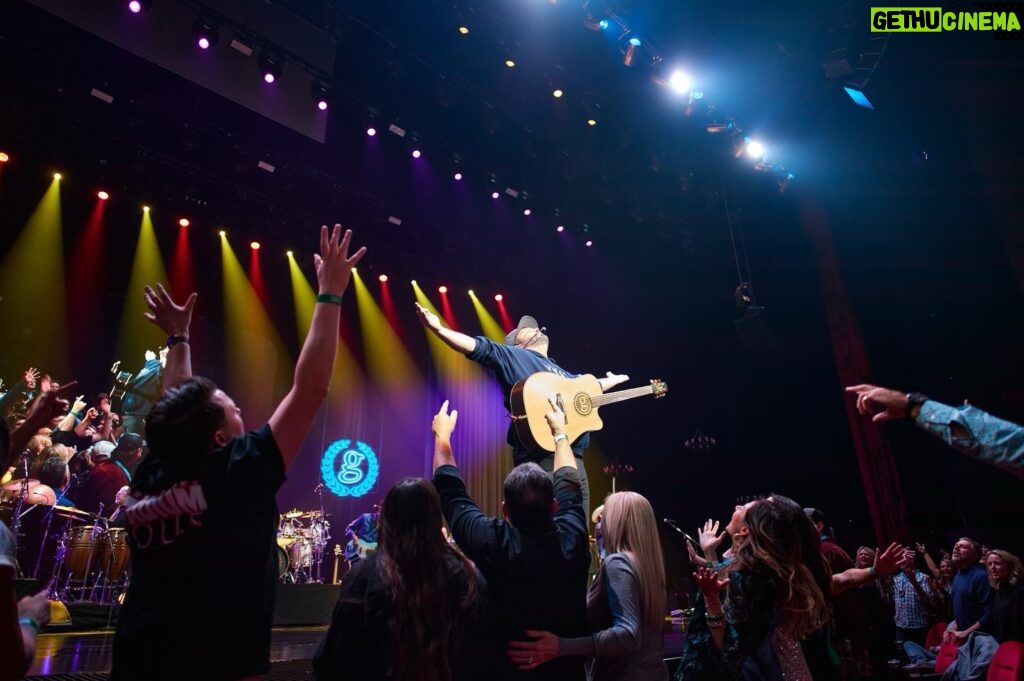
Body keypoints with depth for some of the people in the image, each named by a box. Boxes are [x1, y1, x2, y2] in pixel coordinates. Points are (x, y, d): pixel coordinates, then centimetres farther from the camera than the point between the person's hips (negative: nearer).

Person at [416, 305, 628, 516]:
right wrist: (438, 328, -22)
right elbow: (478, 347, -9)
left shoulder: (557, 369, 29)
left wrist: (614, 379, 58)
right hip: (542, 456, -8)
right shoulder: (515, 356, 5)